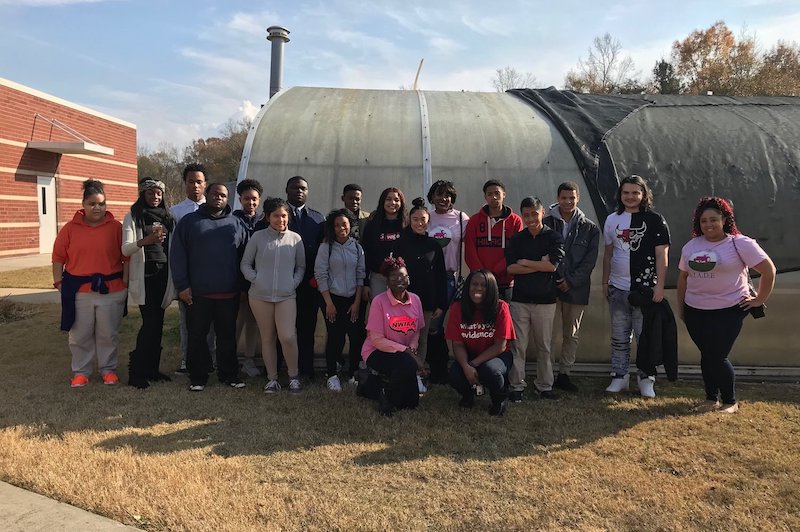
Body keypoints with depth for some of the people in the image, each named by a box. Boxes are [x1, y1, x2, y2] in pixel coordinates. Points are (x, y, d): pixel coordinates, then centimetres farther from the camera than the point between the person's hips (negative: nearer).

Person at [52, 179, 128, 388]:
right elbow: (58, 258, 7)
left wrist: (125, 283, -2)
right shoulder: (70, 228, 3)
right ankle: (80, 372, 23)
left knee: (108, 334, 9)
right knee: (80, 335, 9)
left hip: (111, 290, -1)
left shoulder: (116, 227, 0)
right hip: (78, 291, 1)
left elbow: (127, 258, 1)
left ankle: (108, 369, 24)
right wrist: (59, 282, 1)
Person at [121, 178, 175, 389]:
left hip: (163, 274, 5)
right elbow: (125, 249, -11)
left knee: (157, 323, 7)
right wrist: (145, 240, -30)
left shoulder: (167, 217, 13)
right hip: (144, 275, -5)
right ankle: (136, 372, -2)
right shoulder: (133, 217, 0)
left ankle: (152, 369, 15)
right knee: (150, 323, -11)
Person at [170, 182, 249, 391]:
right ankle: (198, 376, 20)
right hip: (197, 293, -1)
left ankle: (228, 374, 22)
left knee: (227, 335, 10)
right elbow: (177, 255, 0)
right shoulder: (189, 221, 4)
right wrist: (182, 285, -7)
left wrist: (243, 286, 6)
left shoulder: (237, 224, 9)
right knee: (197, 336, 8)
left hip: (229, 294, 1)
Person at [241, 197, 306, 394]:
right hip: (260, 296, 1)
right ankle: (272, 378, 21)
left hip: (286, 296, -1)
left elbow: (301, 267, 12)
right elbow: (245, 264, 7)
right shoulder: (258, 237, 1)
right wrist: (255, 280, -5)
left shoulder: (295, 238, 3)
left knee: (287, 336, -12)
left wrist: (295, 282, -2)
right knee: (267, 337, 9)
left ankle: (294, 375, 8)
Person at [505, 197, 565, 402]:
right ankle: (517, 385, 12)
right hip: (520, 299, 1)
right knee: (518, 345, 2)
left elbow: (553, 265, -13)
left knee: (544, 346, 8)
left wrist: (524, 262, -5)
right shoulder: (516, 239, 6)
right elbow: (510, 268, -5)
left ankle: (544, 385, 20)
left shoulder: (554, 238, 1)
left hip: (545, 300, -1)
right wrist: (540, 265, -10)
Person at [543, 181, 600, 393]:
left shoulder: (589, 228, 6)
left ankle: (564, 374, 21)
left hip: (576, 289, 2)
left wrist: (571, 281, -9)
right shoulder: (546, 224, 2)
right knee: (550, 333, -3)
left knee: (571, 334, 10)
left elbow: (590, 261, 2)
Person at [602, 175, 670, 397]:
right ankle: (619, 377, 19)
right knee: (619, 338, 10)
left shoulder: (655, 220, -3)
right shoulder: (612, 219, 9)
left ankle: (647, 379, 13)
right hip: (618, 288, 4)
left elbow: (661, 255, -6)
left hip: (646, 289, -4)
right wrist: (605, 282, 12)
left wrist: (660, 285, -12)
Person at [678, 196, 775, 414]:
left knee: (717, 356, -5)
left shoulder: (740, 244, -8)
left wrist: (759, 300, -4)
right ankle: (711, 398, 25)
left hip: (728, 310, -5)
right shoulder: (691, 246, 7)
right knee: (706, 355, 10)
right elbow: (683, 277, 15)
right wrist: (680, 306, 14)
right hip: (695, 310, 5)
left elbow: (769, 270, -6)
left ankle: (730, 402, 14)